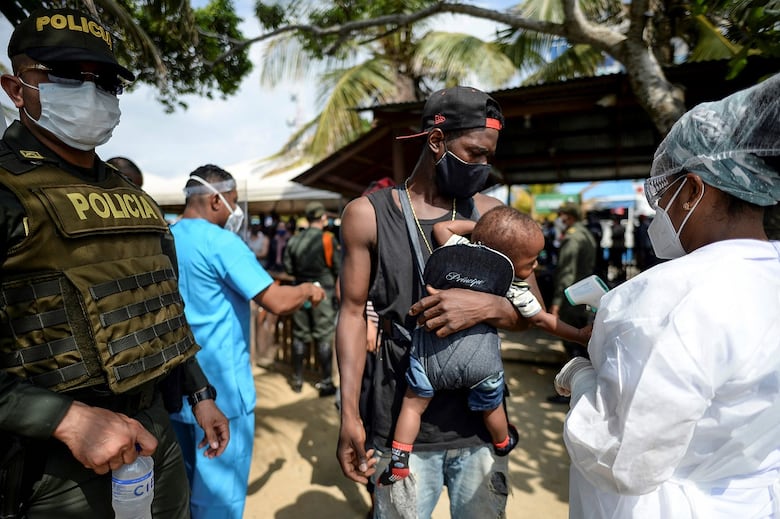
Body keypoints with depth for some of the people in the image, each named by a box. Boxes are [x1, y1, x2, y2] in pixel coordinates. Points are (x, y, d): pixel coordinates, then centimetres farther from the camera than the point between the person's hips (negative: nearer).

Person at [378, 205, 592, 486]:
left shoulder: (460, 246, 12)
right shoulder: (514, 285, 9)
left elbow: (441, 226, 28)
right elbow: (542, 320, 18)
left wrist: (478, 226, 31)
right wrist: (579, 335, 31)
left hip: (431, 342, 0)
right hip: (480, 350, 0)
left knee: (414, 402, 19)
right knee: (491, 407, 29)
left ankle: (399, 461, 24)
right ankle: (503, 444, 56)